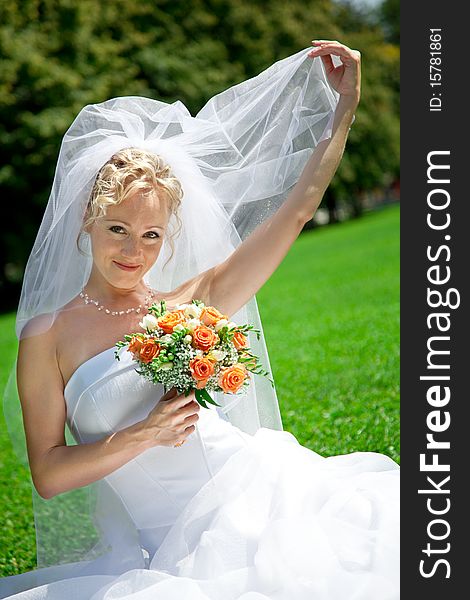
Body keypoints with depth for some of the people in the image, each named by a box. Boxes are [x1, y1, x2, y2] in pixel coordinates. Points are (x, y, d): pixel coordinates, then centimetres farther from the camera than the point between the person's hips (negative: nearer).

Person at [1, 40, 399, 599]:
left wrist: (345, 105, 14)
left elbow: (297, 207, 13)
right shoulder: (49, 337, 4)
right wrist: (141, 436, -12)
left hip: (262, 491, 3)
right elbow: (46, 475, 1)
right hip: (175, 548, -2)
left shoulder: (193, 303, 12)